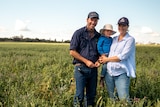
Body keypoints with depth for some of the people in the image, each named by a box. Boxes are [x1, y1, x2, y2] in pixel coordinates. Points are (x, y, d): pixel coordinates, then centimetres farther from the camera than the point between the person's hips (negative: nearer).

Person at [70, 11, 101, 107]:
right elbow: (72, 52, -7)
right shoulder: (79, 33, -2)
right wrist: (86, 61, -13)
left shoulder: (99, 36, 11)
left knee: (91, 95, 11)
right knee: (80, 95, -4)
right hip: (81, 67, -4)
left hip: (93, 69, 5)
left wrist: (99, 61, -1)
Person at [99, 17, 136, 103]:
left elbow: (122, 56, -13)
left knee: (123, 99, -9)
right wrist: (103, 58, 0)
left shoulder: (130, 39, -4)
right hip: (109, 72, 6)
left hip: (121, 73, -5)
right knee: (110, 97, 14)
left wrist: (107, 59, -6)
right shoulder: (114, 39, 14)